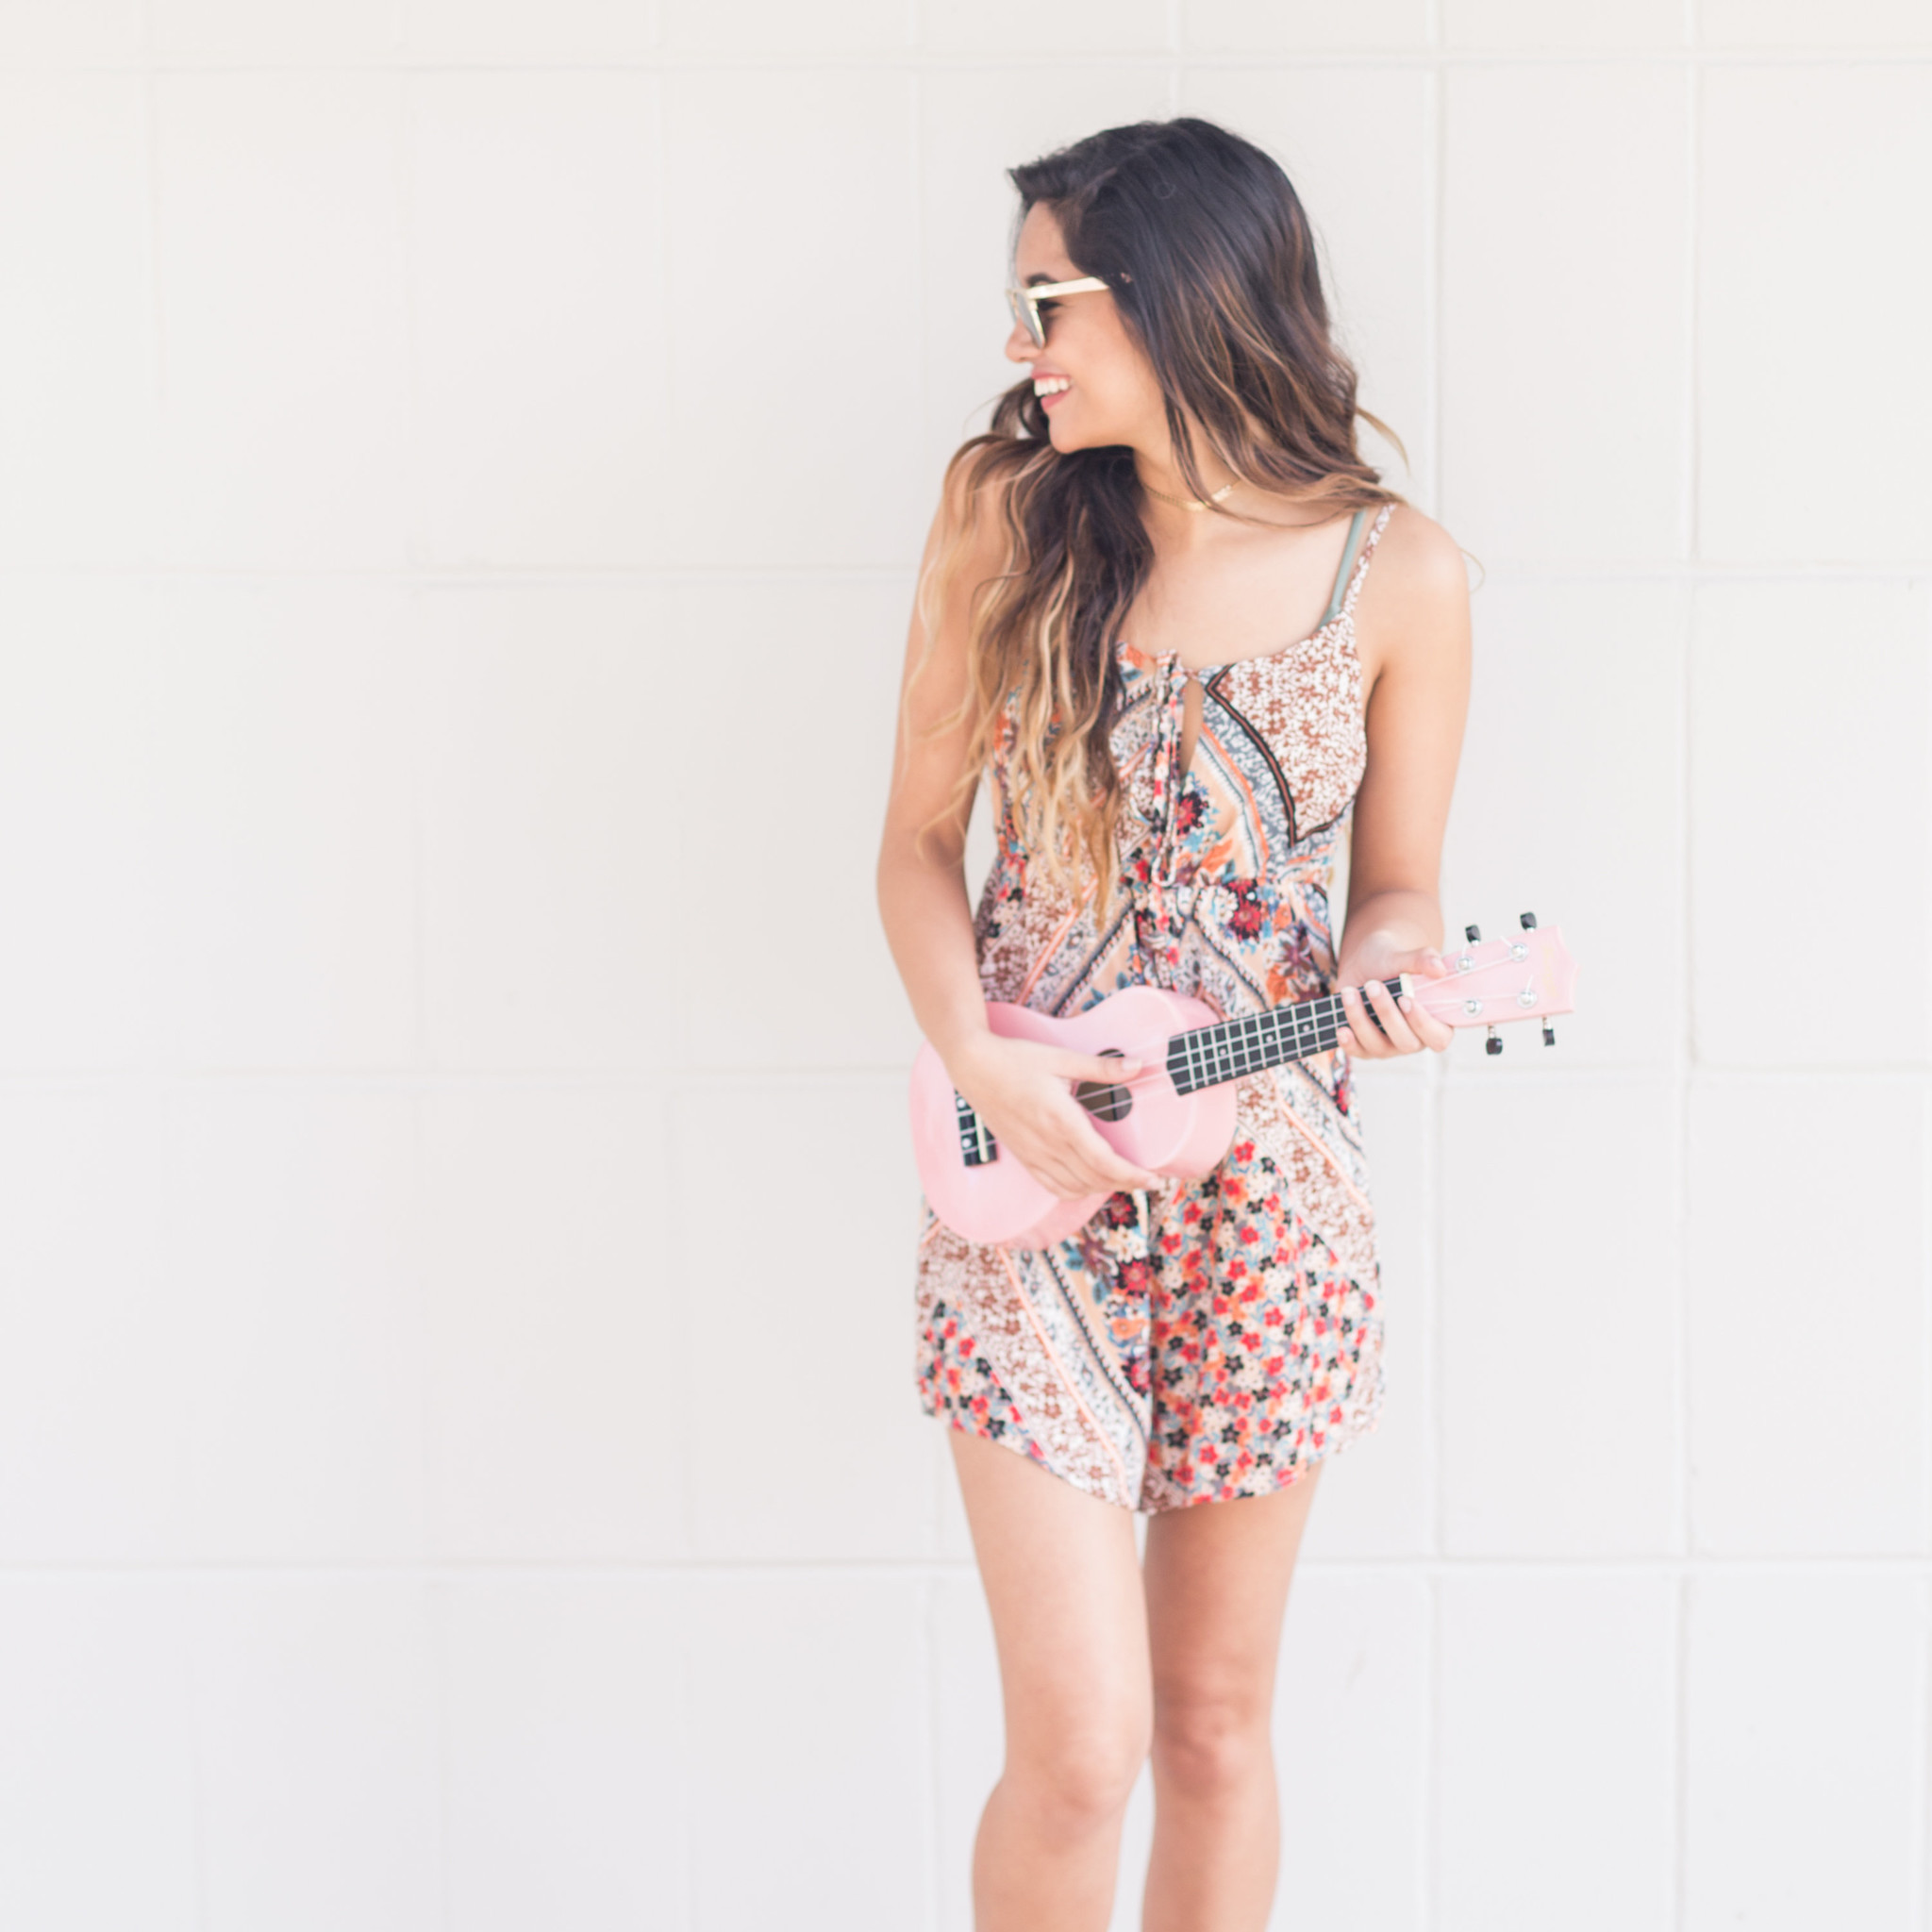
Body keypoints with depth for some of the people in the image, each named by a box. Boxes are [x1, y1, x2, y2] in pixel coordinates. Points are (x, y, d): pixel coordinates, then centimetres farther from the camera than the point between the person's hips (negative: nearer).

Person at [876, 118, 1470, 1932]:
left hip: (1265, 1188, 1)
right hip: (1024, 1165, -1)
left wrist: (1382, 970, -17)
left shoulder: (1398, 575, -4)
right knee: (1080, 1746, -4)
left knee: (1215, 1720, 12)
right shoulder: (1005, 511, -3)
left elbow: (1399, 890, 6)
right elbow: (919, 841, 3)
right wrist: (978, 1056, -13)